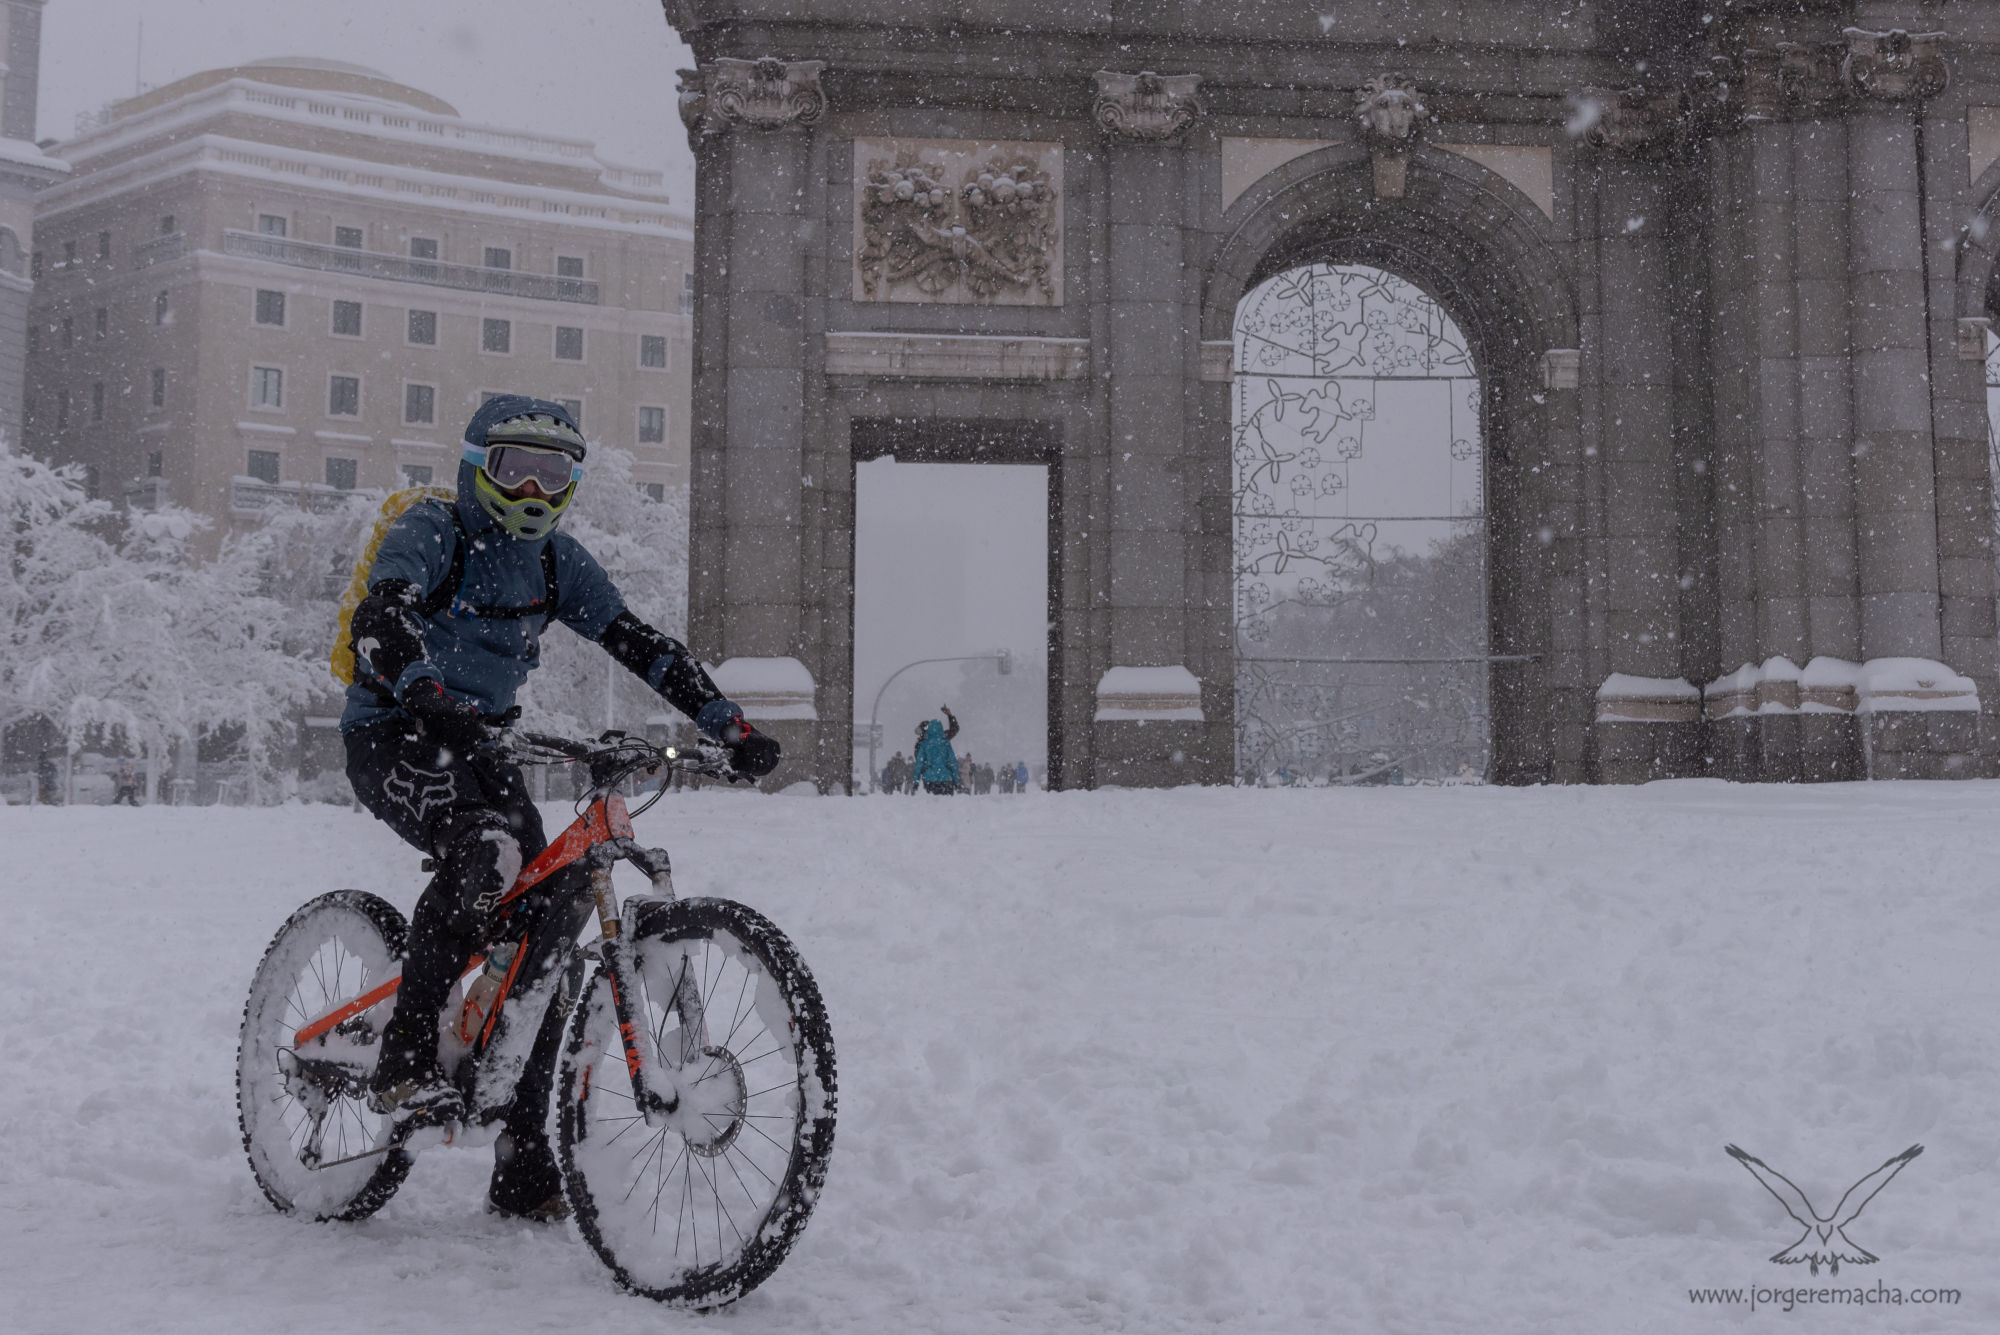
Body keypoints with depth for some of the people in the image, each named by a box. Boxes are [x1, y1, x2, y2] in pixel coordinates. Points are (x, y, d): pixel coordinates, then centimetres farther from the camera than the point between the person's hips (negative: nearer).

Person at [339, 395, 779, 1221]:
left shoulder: (554, 560, 6)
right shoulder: (430, 533, -11)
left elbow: (639, 645, 2)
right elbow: (381, 619, -30)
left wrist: (728, 724, -9)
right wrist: (431, 698, -51)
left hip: (477, 745, 6)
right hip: (393, 738, -6)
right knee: (486, 848, -36)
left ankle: (525, 1166, 3)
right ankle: (404, 1060, -27)